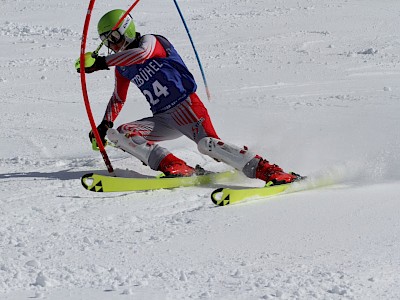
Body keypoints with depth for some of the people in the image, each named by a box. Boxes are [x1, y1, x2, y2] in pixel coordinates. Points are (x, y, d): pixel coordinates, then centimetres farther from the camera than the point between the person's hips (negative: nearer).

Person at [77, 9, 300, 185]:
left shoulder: (151, 41, -5)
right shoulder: (123, 68, 17)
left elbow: (141, 53, -29)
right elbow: (118, 99, 31)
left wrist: (102, 62, -31)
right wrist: (106, 123, 13)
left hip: (185, 105, -8)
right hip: (163, 119, 8)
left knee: (208, 144, -31)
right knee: (120, 134, -13)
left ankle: (270, 172, -35)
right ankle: (174, 168, -24)